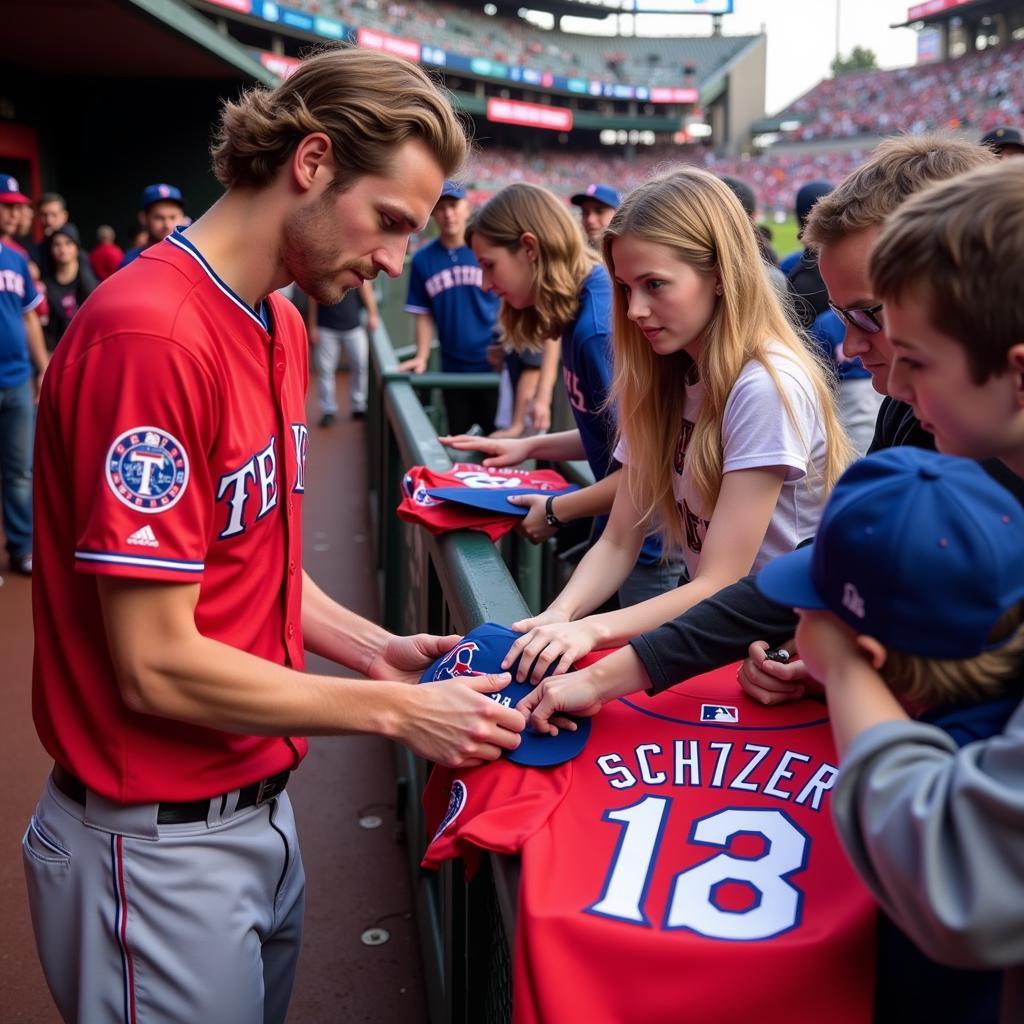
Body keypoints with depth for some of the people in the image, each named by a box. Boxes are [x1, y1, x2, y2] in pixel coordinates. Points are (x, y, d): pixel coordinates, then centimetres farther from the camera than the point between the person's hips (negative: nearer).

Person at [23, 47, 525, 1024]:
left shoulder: (280, 327, 5)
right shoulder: (150, 336, -23)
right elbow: (157, 667, -22)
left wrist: (373, 649, -1)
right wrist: (396, 710, -16)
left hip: (262, 805, 8)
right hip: (163, 840, -8)